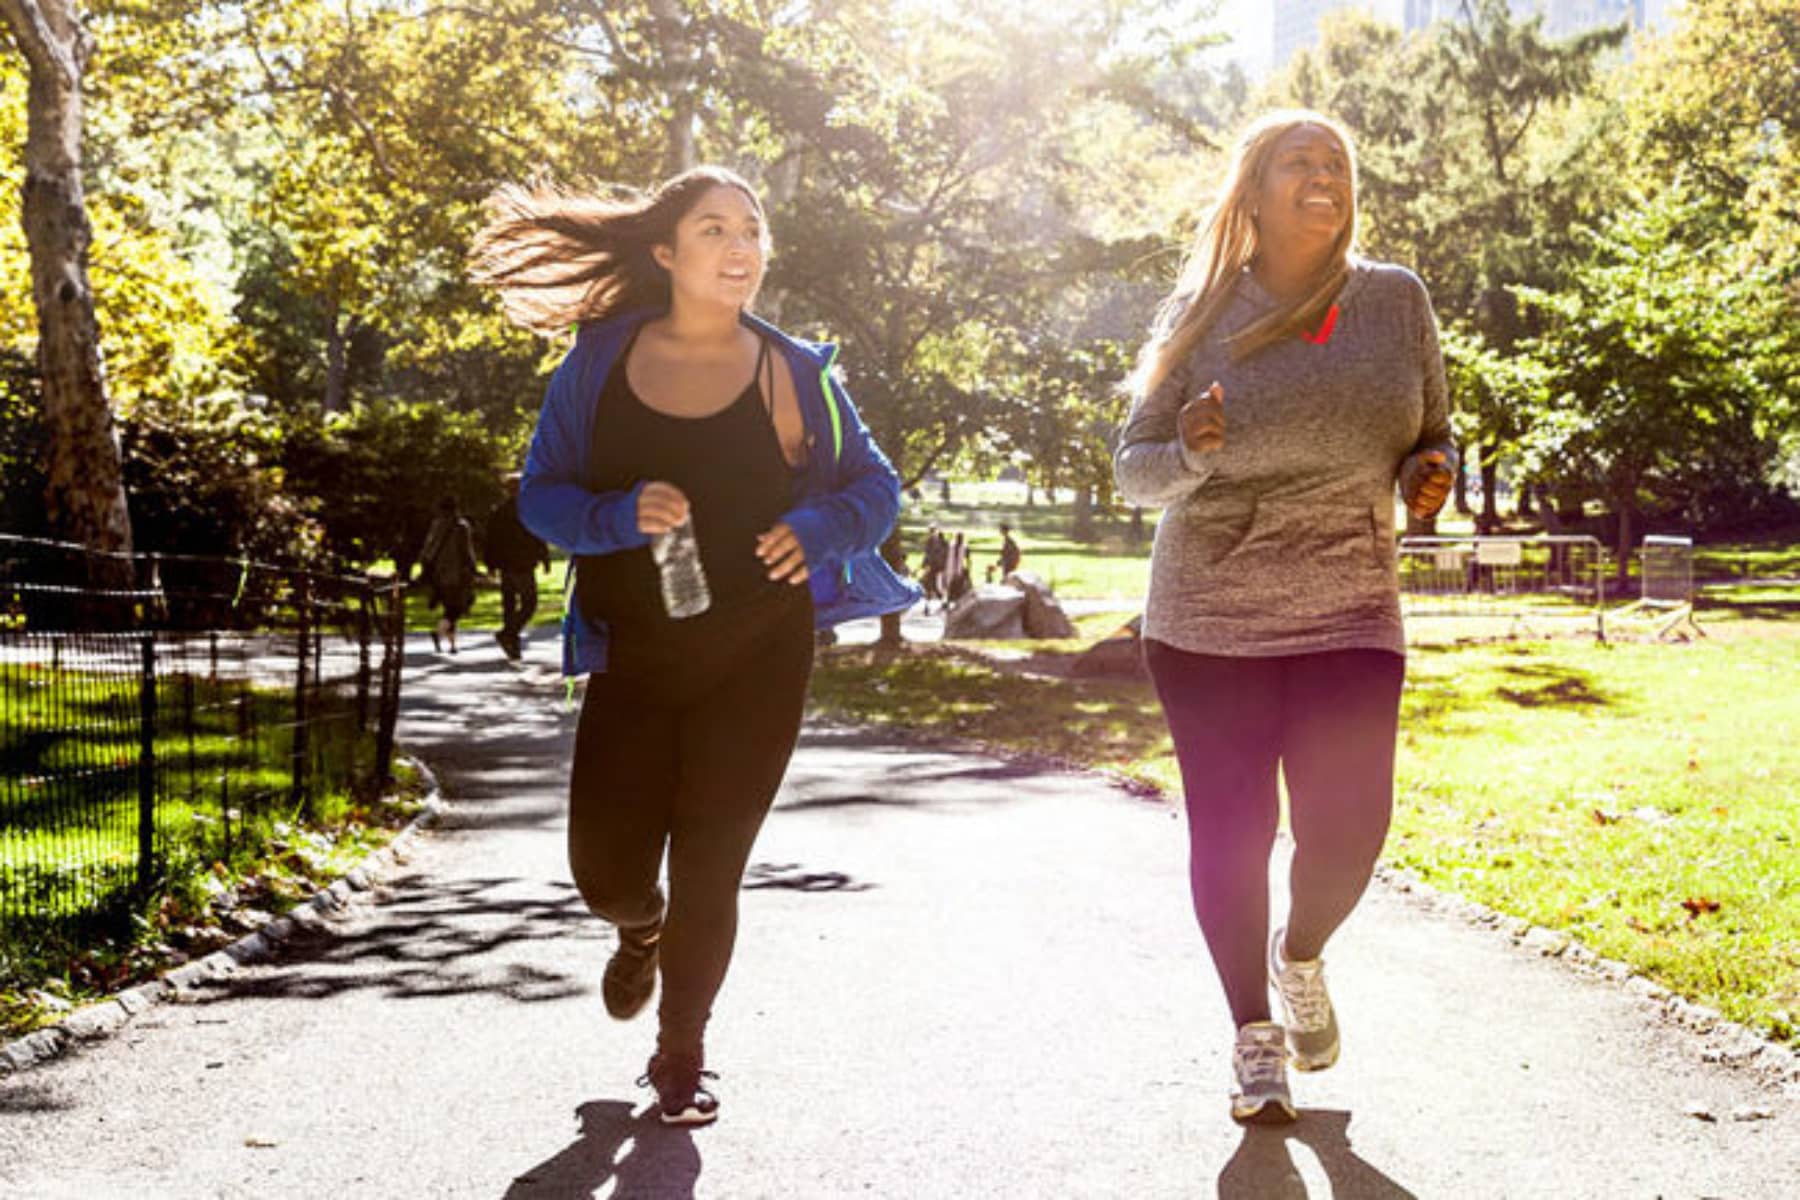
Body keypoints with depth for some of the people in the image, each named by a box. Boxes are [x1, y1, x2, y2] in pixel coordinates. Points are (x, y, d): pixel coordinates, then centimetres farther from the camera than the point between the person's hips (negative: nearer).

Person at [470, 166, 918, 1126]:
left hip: (755, 660, -1)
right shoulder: (600, 362, 0)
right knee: (607, 871, 0)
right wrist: (621, 516, -20)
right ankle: (642, 931, 39)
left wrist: (818, 529, -15)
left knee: (709, 867, 2)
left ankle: (682, 1056, 24)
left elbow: (874, 486, 6)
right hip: (632, 657, 1)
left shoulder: (791, 372, -1)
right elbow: (540, 495, 0)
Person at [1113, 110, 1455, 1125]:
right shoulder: (1203, 312, -1)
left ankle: (1301, 957, 29)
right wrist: (1192, 453, -21)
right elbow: (1134, 467, 1)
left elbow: (1434, 437, 16)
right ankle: (1255, 1036, 21)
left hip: (1350, 616, 1)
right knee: (1231, 830, 1)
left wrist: (1432, 473, -8)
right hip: (1208, 619, -1)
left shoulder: (1397, 301, 4)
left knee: (1348, 827, -6)